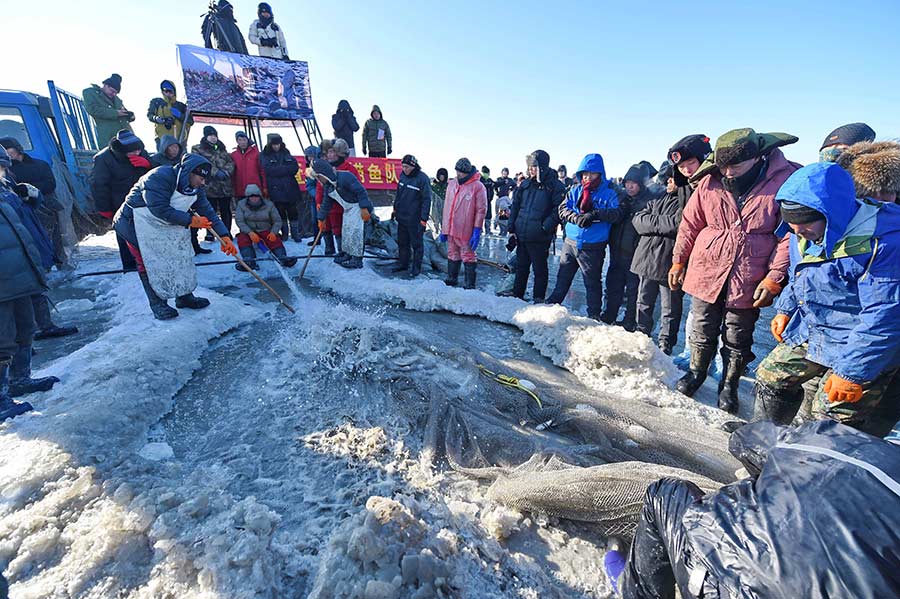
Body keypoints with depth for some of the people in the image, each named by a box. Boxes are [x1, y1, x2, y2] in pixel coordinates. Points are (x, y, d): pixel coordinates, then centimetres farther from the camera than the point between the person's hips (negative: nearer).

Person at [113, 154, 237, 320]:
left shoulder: (196, 188, -5)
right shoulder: (159, 177, -28)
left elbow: (208, 211, -8)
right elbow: (159, 208, -33)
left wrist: (225, 236, -18)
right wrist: (190, 220, -27)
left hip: (166, 226, 7)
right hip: (139, 225, -7)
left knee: (179, 257, 7)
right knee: (148, 264, -2)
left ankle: (184, 296, 20)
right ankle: (157, 305, 8)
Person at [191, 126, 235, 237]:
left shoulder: (222, 149, 19)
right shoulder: (197, 149, 6)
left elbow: (231, 162, 10)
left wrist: (225, 172, -9)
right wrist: (216, 172, -17)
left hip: (225, 186, 3)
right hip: (209, 186, -3)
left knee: (226, 211, 6)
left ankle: (227, 233, 16)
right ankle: (210, 234, 10)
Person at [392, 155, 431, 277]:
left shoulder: (422, 178, -15)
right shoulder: (403, 175, 6)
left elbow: (426, 200, -15)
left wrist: (424, 219, -18)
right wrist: (395, 208, 20)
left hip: (415, 219, -7)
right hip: (401, 217, 7)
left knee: (417, 244, 4)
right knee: (402, 242, 16)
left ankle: (416, 267, 15)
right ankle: (403, 263, 31)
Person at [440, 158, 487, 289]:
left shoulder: (477, 186, -8)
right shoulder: (451, 184, 9)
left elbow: (481, 209, -10)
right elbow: (447, 207, 14)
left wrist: (477, 230, -14)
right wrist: (444, 228, 12)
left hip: (466, 231, -6)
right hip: (451, 230, 6)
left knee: (468, 257, 3)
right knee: (452, 256, 17)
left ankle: (469, 285, 12)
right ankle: (452, 279, 32)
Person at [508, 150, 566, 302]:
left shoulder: (555, 186, -5)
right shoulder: (526, 184, 11)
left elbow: (557, 211, -12)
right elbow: (515, 206, 12)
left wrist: (545, 228, -20)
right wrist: (512, 229, 5)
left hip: (539, 238, -5)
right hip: (521, 235, 5)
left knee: (540, 269, 7)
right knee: (521, 267, 16)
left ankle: (538, 299, 19)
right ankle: (517, 295, 30)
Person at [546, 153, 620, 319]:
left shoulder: (609, 193, -2)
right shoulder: (575, 190, 8)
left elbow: (616, 213, -15)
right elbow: (562, 209, -2)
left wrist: (595, 214, -28)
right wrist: (576, 218, -21)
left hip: (593, 247, -3)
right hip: (571, 242, 3)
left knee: (593, 282, 6)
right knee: (563, 277, 16)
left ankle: (594, 315, 20)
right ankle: (552, 304, 32)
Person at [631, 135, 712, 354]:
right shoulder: (666, 192, 11)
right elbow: (638, 220, -1)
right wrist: (667, 223, -12)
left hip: (673, 262, -5)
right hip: (648, 256, 6)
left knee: (670, 311, 8)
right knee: (643, 305, 17)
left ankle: (664, 349, 22)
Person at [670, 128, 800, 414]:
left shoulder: (785, 181, -11)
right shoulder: (710, 182, -5)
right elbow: (689, 224, 4)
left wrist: (774, 277, -12)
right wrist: (678, 261, 6)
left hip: (749, 282, -1)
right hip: (706, 273, 1)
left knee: (738, 341, 13)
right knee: (702, 332, 15)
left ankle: (730, 385, 33)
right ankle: (696, 372, 35)